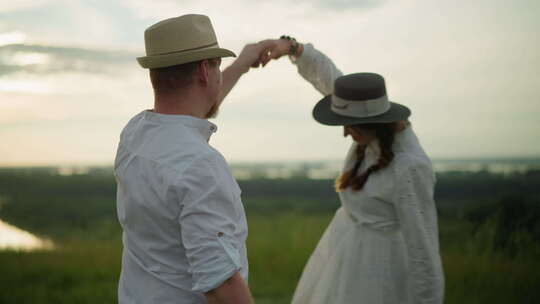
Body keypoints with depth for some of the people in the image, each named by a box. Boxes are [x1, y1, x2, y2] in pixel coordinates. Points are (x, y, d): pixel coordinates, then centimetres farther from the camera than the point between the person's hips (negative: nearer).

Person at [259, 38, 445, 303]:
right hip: (347, 250, 9)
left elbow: (422, 244, -24)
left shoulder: (409, 167, -29)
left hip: (375, 264, -9)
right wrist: (291, 47, -10)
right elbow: (327, 77, 3)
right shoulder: (381, 127, -6)